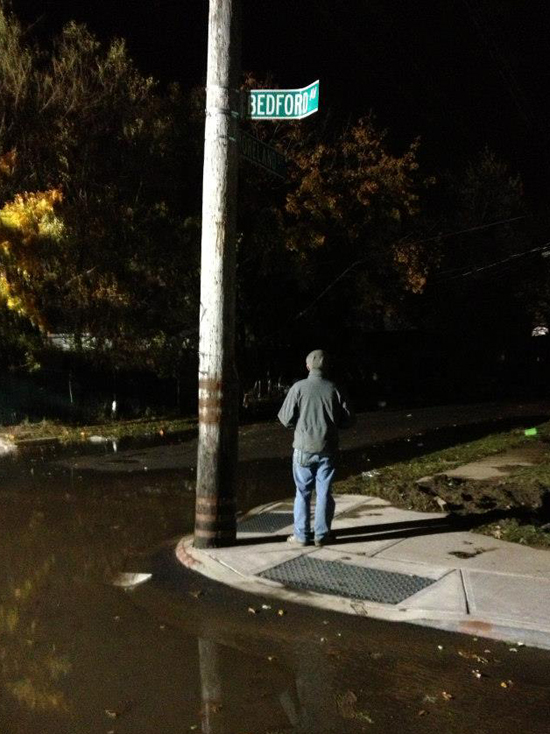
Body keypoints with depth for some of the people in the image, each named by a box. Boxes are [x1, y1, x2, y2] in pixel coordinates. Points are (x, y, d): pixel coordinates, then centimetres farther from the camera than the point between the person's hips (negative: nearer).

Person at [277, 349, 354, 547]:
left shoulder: (298, 387, -9)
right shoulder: (334, 389, -4)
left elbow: (286, 419, -8)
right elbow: (347, 419, 0)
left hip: (304, 448, -1)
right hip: (327, 449, 1)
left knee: (303, 492, 9)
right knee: (324, 493, 10)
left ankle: (301, 535, 13)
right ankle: (321, 534, 17)